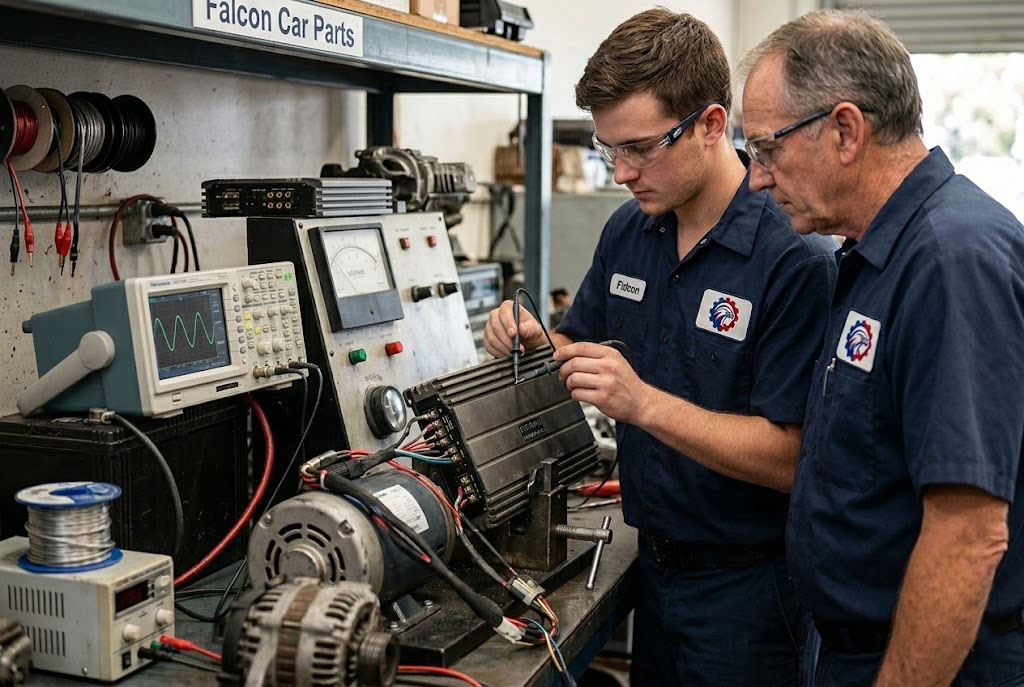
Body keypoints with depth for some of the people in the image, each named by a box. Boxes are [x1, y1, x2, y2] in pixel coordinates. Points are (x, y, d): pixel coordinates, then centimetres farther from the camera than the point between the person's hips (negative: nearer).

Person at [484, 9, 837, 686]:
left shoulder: (797, 260, -22)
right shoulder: (627, 231, 0)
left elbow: (790, 458, -23)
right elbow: (583, 348, 13)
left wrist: (645, 402, -30)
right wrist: (536, 345, -9)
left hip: (746, 586, -6)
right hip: (654, 563, 7)